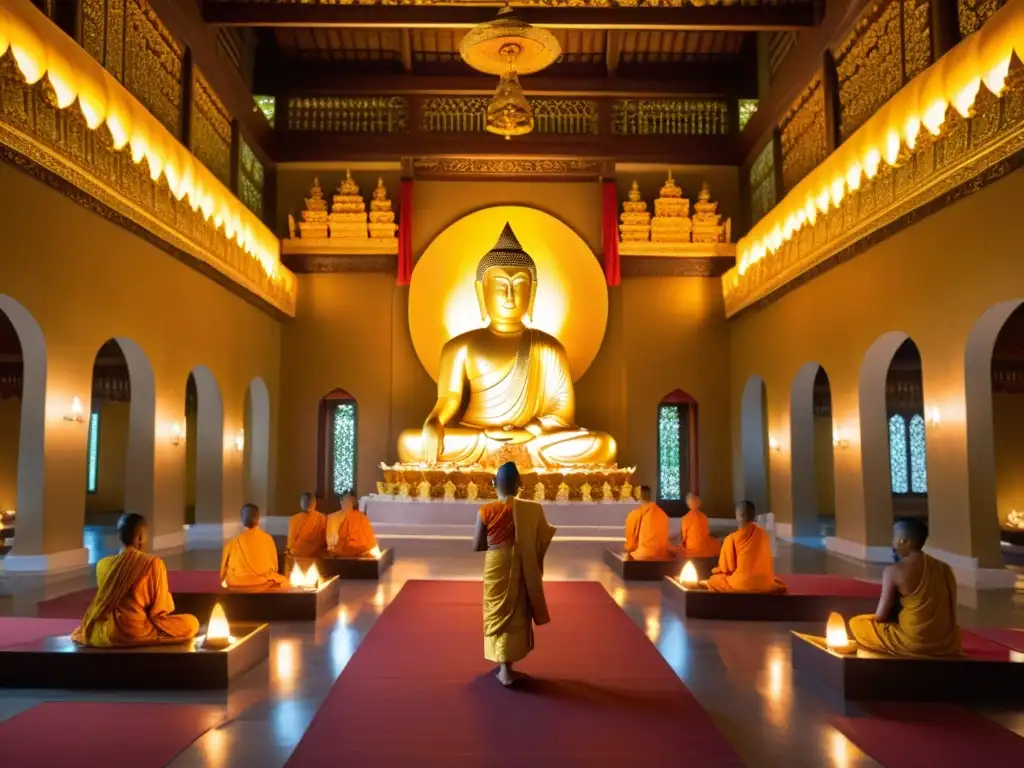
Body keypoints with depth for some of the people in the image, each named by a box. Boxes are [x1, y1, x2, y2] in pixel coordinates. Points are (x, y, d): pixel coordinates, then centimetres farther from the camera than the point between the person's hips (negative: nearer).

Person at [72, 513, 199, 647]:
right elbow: (160, 609, -7)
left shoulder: (102, 564, 2)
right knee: (191, 623, 8)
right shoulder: (153, 563, -13)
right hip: (137, 633, -6)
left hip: (103, 635, 6)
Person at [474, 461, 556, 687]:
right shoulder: (532, 510, -11)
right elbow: (544, 540, -2)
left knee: (498, 613, 12)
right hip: (521, 569, 2)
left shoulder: (486, 511, -14)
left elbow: (477, 546, -7)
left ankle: (504, 667, 7)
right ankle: (507, 663, 31)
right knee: (516, 614, 18)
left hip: (495, 567, -2)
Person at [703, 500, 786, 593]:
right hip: (765, 583, 5)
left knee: (714, 581, 20)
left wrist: (715, 570, 20)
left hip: (742, 585, -5)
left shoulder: (732, 538, -11)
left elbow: (726, 568, -3)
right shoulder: (763, 534, 3)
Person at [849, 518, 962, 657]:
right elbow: (948, 615, 15)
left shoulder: (894, 570, -10)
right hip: (948, 645, 6)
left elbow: (881, 616, -6)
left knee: (856, 623, 15)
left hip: (914, 644, -6)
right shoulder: (945, 568, 5)